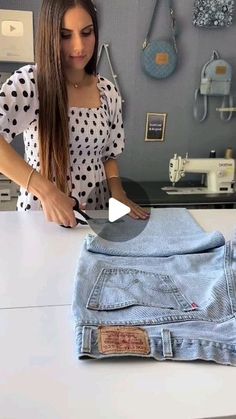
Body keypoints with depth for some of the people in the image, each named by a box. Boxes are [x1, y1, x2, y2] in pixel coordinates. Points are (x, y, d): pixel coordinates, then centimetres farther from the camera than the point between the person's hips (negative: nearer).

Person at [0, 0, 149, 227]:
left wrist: (119, 195, -6)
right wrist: (46, 191, -32)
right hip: (41, 213, -3)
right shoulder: (30, 81, -12)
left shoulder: (108, 91, 2)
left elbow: (108, 155, 9)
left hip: (97, 212, 3)